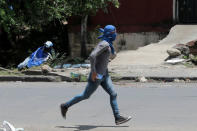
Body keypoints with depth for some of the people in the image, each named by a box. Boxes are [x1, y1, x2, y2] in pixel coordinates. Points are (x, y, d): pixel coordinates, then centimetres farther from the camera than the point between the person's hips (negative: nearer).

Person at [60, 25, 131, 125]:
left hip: (104, 74, 9)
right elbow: (92, 56, -32)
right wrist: (93, 71, -26)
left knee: (113, 94, 3)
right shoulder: (104, 44, -21)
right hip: (97, 75, -9)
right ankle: (66, 106, 20)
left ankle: (117, 118, 5)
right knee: (86, 95, 5)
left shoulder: (108, 44, 9)